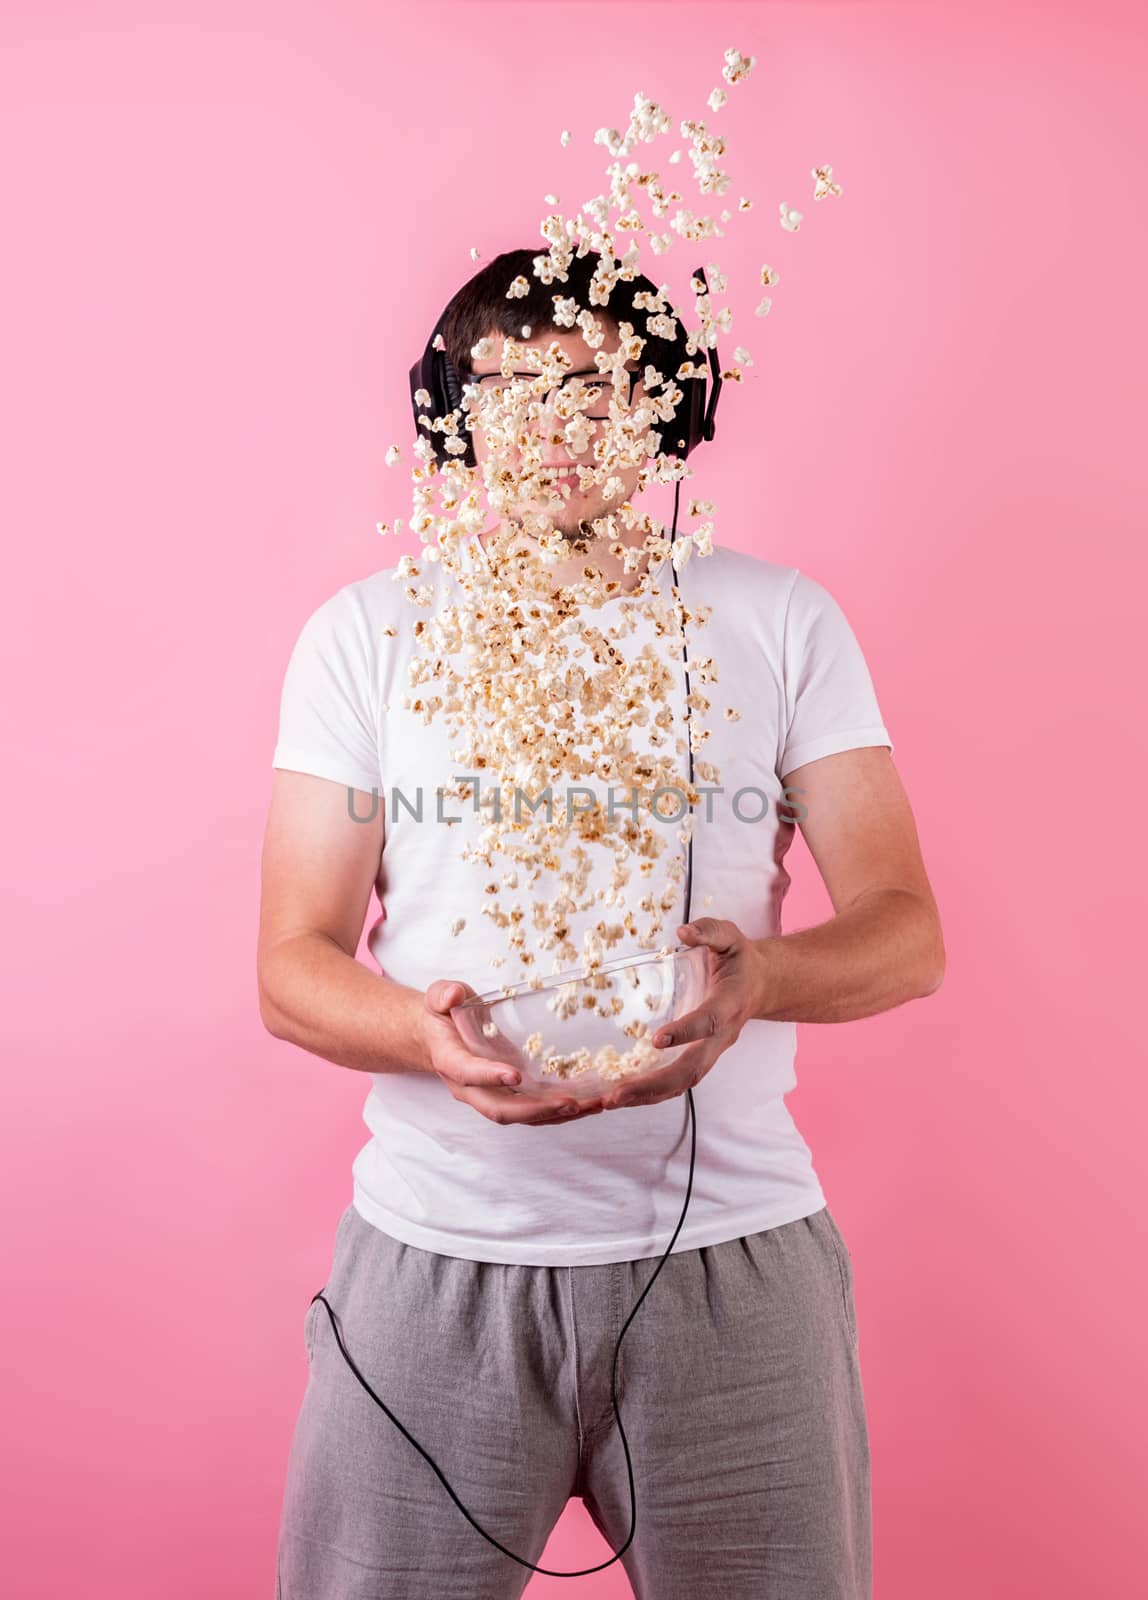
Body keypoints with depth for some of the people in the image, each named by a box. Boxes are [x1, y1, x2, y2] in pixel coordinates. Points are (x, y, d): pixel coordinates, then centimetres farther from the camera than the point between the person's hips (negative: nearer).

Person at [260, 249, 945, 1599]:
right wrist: (431, 1031, -22)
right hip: (437, 1247, 0)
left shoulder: (782, 620, 3)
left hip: (729, 1245, 1)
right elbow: (292, 966, 0)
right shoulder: (366, 633, 3)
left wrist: (761, 973, -22)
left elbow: (906, 929, 0)